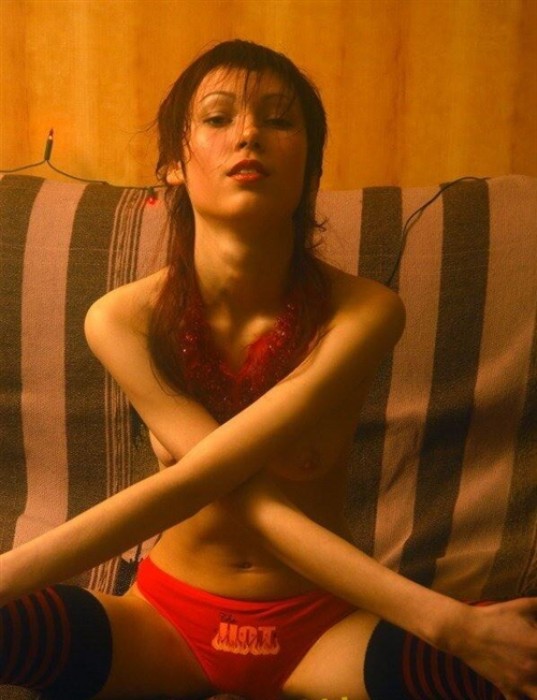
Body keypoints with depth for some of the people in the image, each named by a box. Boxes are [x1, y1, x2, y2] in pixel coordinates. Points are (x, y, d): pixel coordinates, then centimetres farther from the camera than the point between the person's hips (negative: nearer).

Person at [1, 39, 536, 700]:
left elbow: (189, 483, -24)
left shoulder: (363, 312, -17)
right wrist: (446, 620, -31)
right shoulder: (124, 319, -14)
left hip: (320, 622, 1)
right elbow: (249, 503, -22)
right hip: (169, 615, 0)